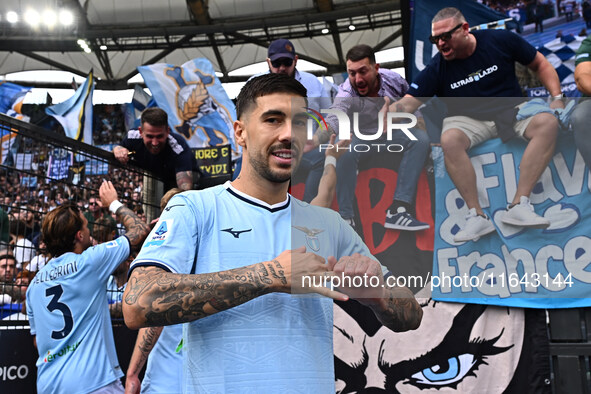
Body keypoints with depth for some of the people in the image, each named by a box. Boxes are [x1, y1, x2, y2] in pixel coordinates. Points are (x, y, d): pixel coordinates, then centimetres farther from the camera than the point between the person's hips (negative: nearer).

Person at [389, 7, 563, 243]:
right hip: (468, 121, -1)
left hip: (513, 112, 2)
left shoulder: (501, 41, -3)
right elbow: (408, 103, -14)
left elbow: (539, 64, 7)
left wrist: (557, 97, -6)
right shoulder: (436, 69, -6)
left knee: (548, 122, -29)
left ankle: (518, 205, -33)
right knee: (449, 140, -35)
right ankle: (476, 215, -34)